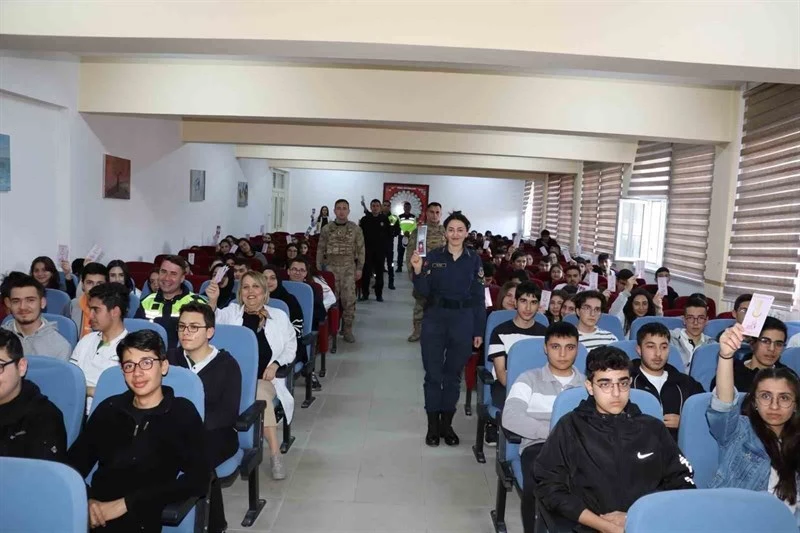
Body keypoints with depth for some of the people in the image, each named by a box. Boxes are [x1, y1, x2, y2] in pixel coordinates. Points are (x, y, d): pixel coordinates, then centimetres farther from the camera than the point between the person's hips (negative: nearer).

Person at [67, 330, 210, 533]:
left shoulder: (182, 413, 4)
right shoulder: (109, 408, 16)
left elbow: (198, 479, -5)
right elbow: (75, 461, 10)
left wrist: (126, 503, -10)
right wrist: (84, 500, -10)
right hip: (96, 512, 3)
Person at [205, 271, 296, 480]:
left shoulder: (279, 316, 10)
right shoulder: (231, 312, 11)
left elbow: (291, 347, 15)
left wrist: (276, 364, -3)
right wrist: (212, 302, -25)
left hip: (265, 379, 0)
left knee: (260, 394, -33)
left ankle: (275, 453, -28)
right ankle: (275, 454, -27)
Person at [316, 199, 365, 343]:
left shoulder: (355, 229, 2)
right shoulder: (327, 229, 4)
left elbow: (361, 250, 4)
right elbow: (320, 250, 7)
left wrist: (359, 268, -1)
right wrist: (319, 269, 4)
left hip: (348, 267, -1)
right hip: (330, 267, 1)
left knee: (349, 299, -4)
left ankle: (347, 330, 6)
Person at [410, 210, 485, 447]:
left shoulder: (474, 259, 1)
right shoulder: (433, 256, -2)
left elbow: (478, 297, 3)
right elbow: (424, 292, -5)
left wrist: (479, 330, 1)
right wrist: (418, 270, -23)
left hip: (463, 321, 1)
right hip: (435, 320, -1)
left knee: (453, 374, 11)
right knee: (433, 373, 5)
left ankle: (447, 424, 25)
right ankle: (433, 425, 18)